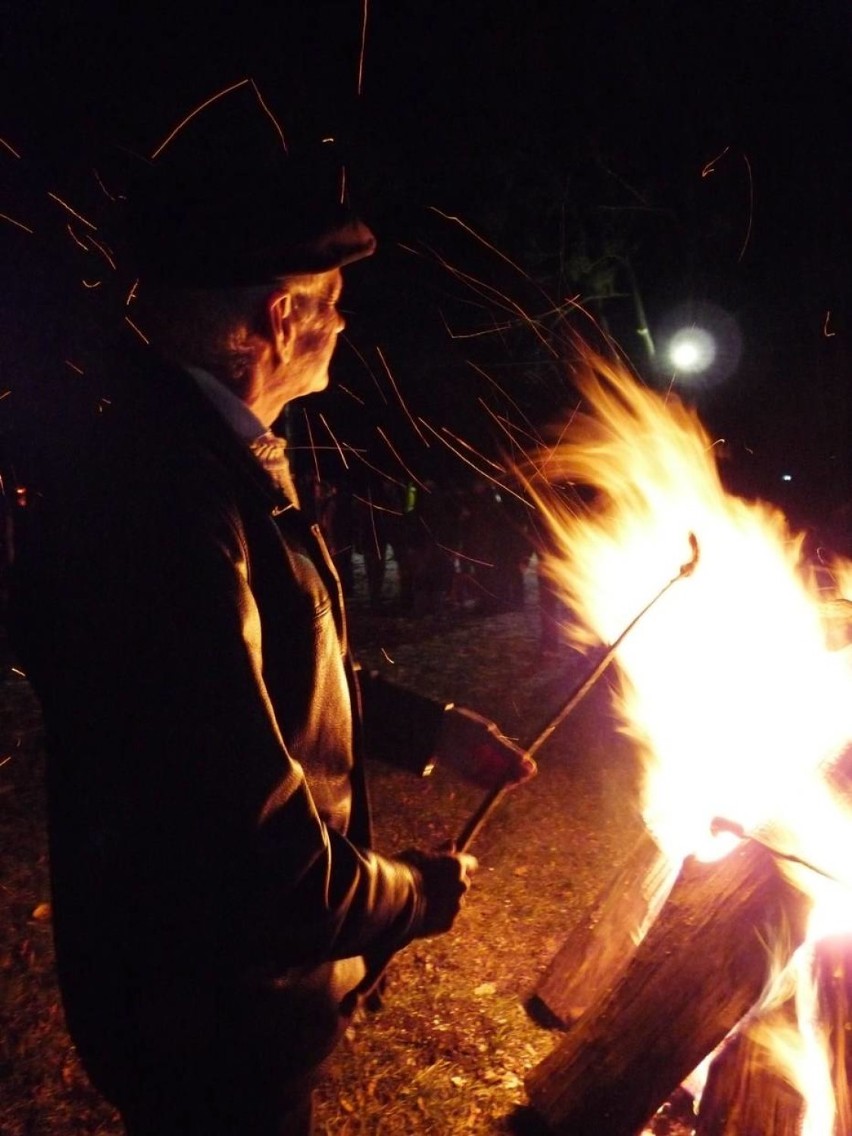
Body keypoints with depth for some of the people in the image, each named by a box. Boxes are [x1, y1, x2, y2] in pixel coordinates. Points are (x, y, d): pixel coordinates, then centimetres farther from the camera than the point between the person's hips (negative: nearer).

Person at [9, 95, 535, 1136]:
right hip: (209, 1023, -8)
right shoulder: (171, 506, -34)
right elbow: (253, 860, -32)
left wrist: (432, 731, 5)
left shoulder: (210, 464, 0)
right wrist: (420, 893, -14)